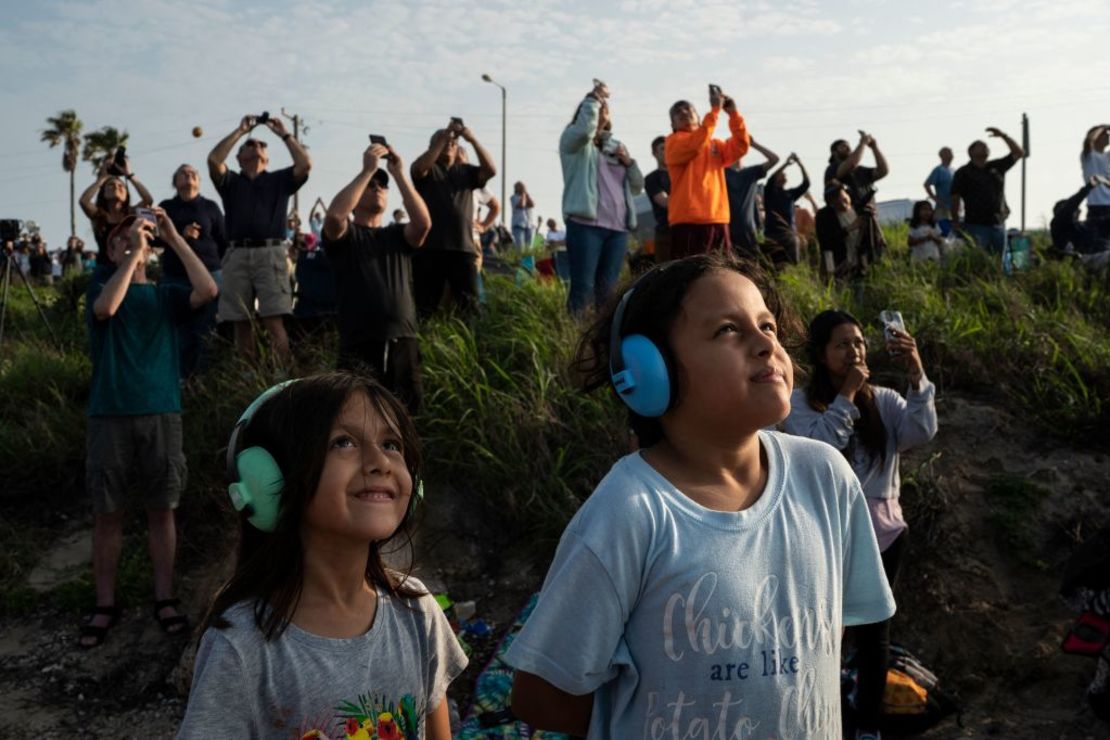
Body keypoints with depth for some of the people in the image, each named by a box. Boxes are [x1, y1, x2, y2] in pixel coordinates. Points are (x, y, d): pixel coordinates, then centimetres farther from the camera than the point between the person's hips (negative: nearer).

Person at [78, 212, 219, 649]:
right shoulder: (100, 288, 9)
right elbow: (106, 307, -16)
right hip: (109, 415, -1)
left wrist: (173, 238, -7)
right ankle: (105, 605, 13)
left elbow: (208, 290, -10)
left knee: (161, 510, 5)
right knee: (107, 513, 4)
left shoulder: (166, 295, 10)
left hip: (162, 414, 1)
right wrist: (132, 252, -14)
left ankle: (164, 599, 14)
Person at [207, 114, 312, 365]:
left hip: (270, 254, -2)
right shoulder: (230, 181, 21)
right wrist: (240, 130, 9)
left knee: (274, 323, -12)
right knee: (241, 325, 0)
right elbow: (213, 160, 2)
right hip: (237, 255, 2)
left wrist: (283, 133, 11)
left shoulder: (279, 179, 19)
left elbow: (305, 165, 3)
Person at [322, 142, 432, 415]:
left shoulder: (398, 234, 17)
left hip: (403, 344, 3)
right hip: (359, 348, -3)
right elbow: (334, 214, -14)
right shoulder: (344, 235, 10)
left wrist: (399, 173, -5)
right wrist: (367, 170, -10)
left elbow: (423, 222, -4)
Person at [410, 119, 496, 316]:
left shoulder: (466, 171, 18)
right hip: (430, 248, -2)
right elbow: (419, 167, -12)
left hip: (464, 248, 2)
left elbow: (491, 170, 2)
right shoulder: (428, 170, 11)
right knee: (425, 305, -2)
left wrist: (472, 140, -8)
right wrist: (443, 137, -15)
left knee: (469, 305, -5)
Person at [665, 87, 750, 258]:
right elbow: (695, 144, -15)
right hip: (688, 221, -6)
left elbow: (740, 146, 7)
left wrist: (733, 113, -3)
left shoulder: (715, 145, 23)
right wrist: (714, 110, -16)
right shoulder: (674, 142, 5)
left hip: (718, 221, 6)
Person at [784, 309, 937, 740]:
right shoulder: (801, 402, -5)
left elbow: (922, 433, -15)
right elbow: (817, 450, -19)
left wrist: (916, 374, -27)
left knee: (874, 633, 13)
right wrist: (845, 396, -19)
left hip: (882, 530, 3)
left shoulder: (884, 400, 1)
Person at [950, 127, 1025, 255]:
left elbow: (1019, 153, 16)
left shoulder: (997, 167, 15)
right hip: (976, 226, -5)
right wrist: (956, 223, -2)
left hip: (998, 225, 5)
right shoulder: (963, 172, 2)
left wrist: (1003, 136, 8)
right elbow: (955, 198, 0)